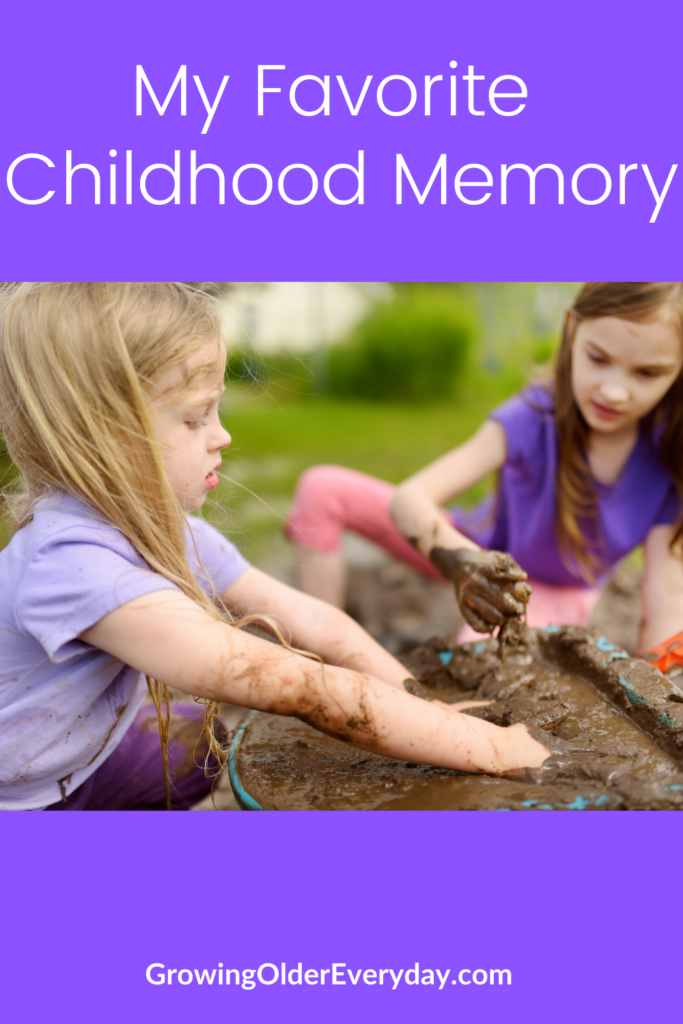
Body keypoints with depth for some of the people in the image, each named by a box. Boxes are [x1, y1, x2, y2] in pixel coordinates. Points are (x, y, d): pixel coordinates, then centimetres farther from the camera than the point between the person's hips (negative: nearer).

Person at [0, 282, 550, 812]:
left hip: (94, 746, 7)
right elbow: (297, 686, -40)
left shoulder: (165, 529, -8)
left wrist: (424, 708, -18)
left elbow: (311, 622, -9)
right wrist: (492, 747, -36)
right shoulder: (69, 563, -36)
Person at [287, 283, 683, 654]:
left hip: (557, 594, -1)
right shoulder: (532, 416, -25)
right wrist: (462, 561, -53)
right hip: (483, 555, 2)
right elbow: (409, 499, -34)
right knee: (323, 489, -15)